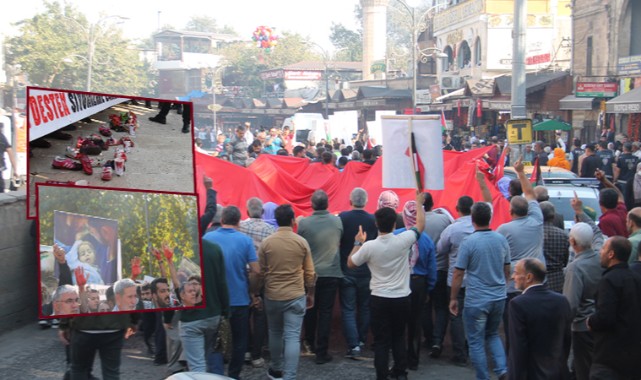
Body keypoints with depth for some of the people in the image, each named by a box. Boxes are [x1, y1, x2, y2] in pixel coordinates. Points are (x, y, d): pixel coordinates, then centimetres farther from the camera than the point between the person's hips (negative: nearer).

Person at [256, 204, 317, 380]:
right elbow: (310, 272, 1)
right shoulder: (302, 242, -4)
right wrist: (310, 294, 14)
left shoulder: (266, 243, -4)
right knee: (292, 337, -1)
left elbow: (260, 272, 1)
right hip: (296, 296, -1)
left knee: (275, 334, 19)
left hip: (272, 296, 2)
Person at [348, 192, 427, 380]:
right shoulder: (403, 241, -11)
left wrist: (358, 243, 13)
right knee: (399, 337, 19)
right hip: (402, 298, 2)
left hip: (379, 299, -2)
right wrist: (419, 203, 20)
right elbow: (420, 225, 7)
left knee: (381, 341, 4)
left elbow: (350, 263, 1)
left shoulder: (369, 246, -14)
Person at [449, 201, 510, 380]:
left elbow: (458, 274, -11)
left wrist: (453, 299, 0)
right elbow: (507, 270, 12)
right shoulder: (501, 240, 1)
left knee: (476, 341, 8)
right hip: (499, 298, 5)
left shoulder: (468, 242, -14)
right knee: (493, 334, 24)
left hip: (476, 300, -5)